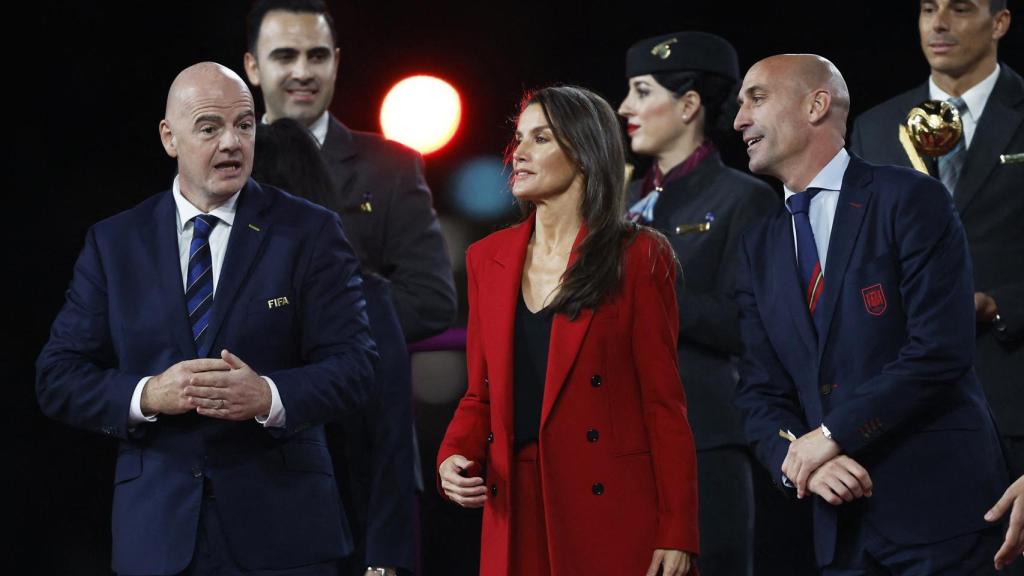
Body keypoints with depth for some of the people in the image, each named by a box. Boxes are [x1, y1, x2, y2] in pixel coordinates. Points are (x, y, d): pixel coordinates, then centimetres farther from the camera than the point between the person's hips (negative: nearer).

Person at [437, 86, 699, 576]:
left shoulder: (636, 258, -3)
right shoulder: (488, 259, 11)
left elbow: (663, 401, -5)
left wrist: (676, 534, -10)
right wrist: (453, 458, -4)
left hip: (612, 513, -4)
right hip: (516, 511, 4)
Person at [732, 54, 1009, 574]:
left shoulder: (909, 200, -5)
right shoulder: (758, 249, 14)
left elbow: (941, 349, -14)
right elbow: (760, 390, 9)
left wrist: (831, 435, -14)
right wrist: (799, 460, -11)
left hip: (937, 509, -5)